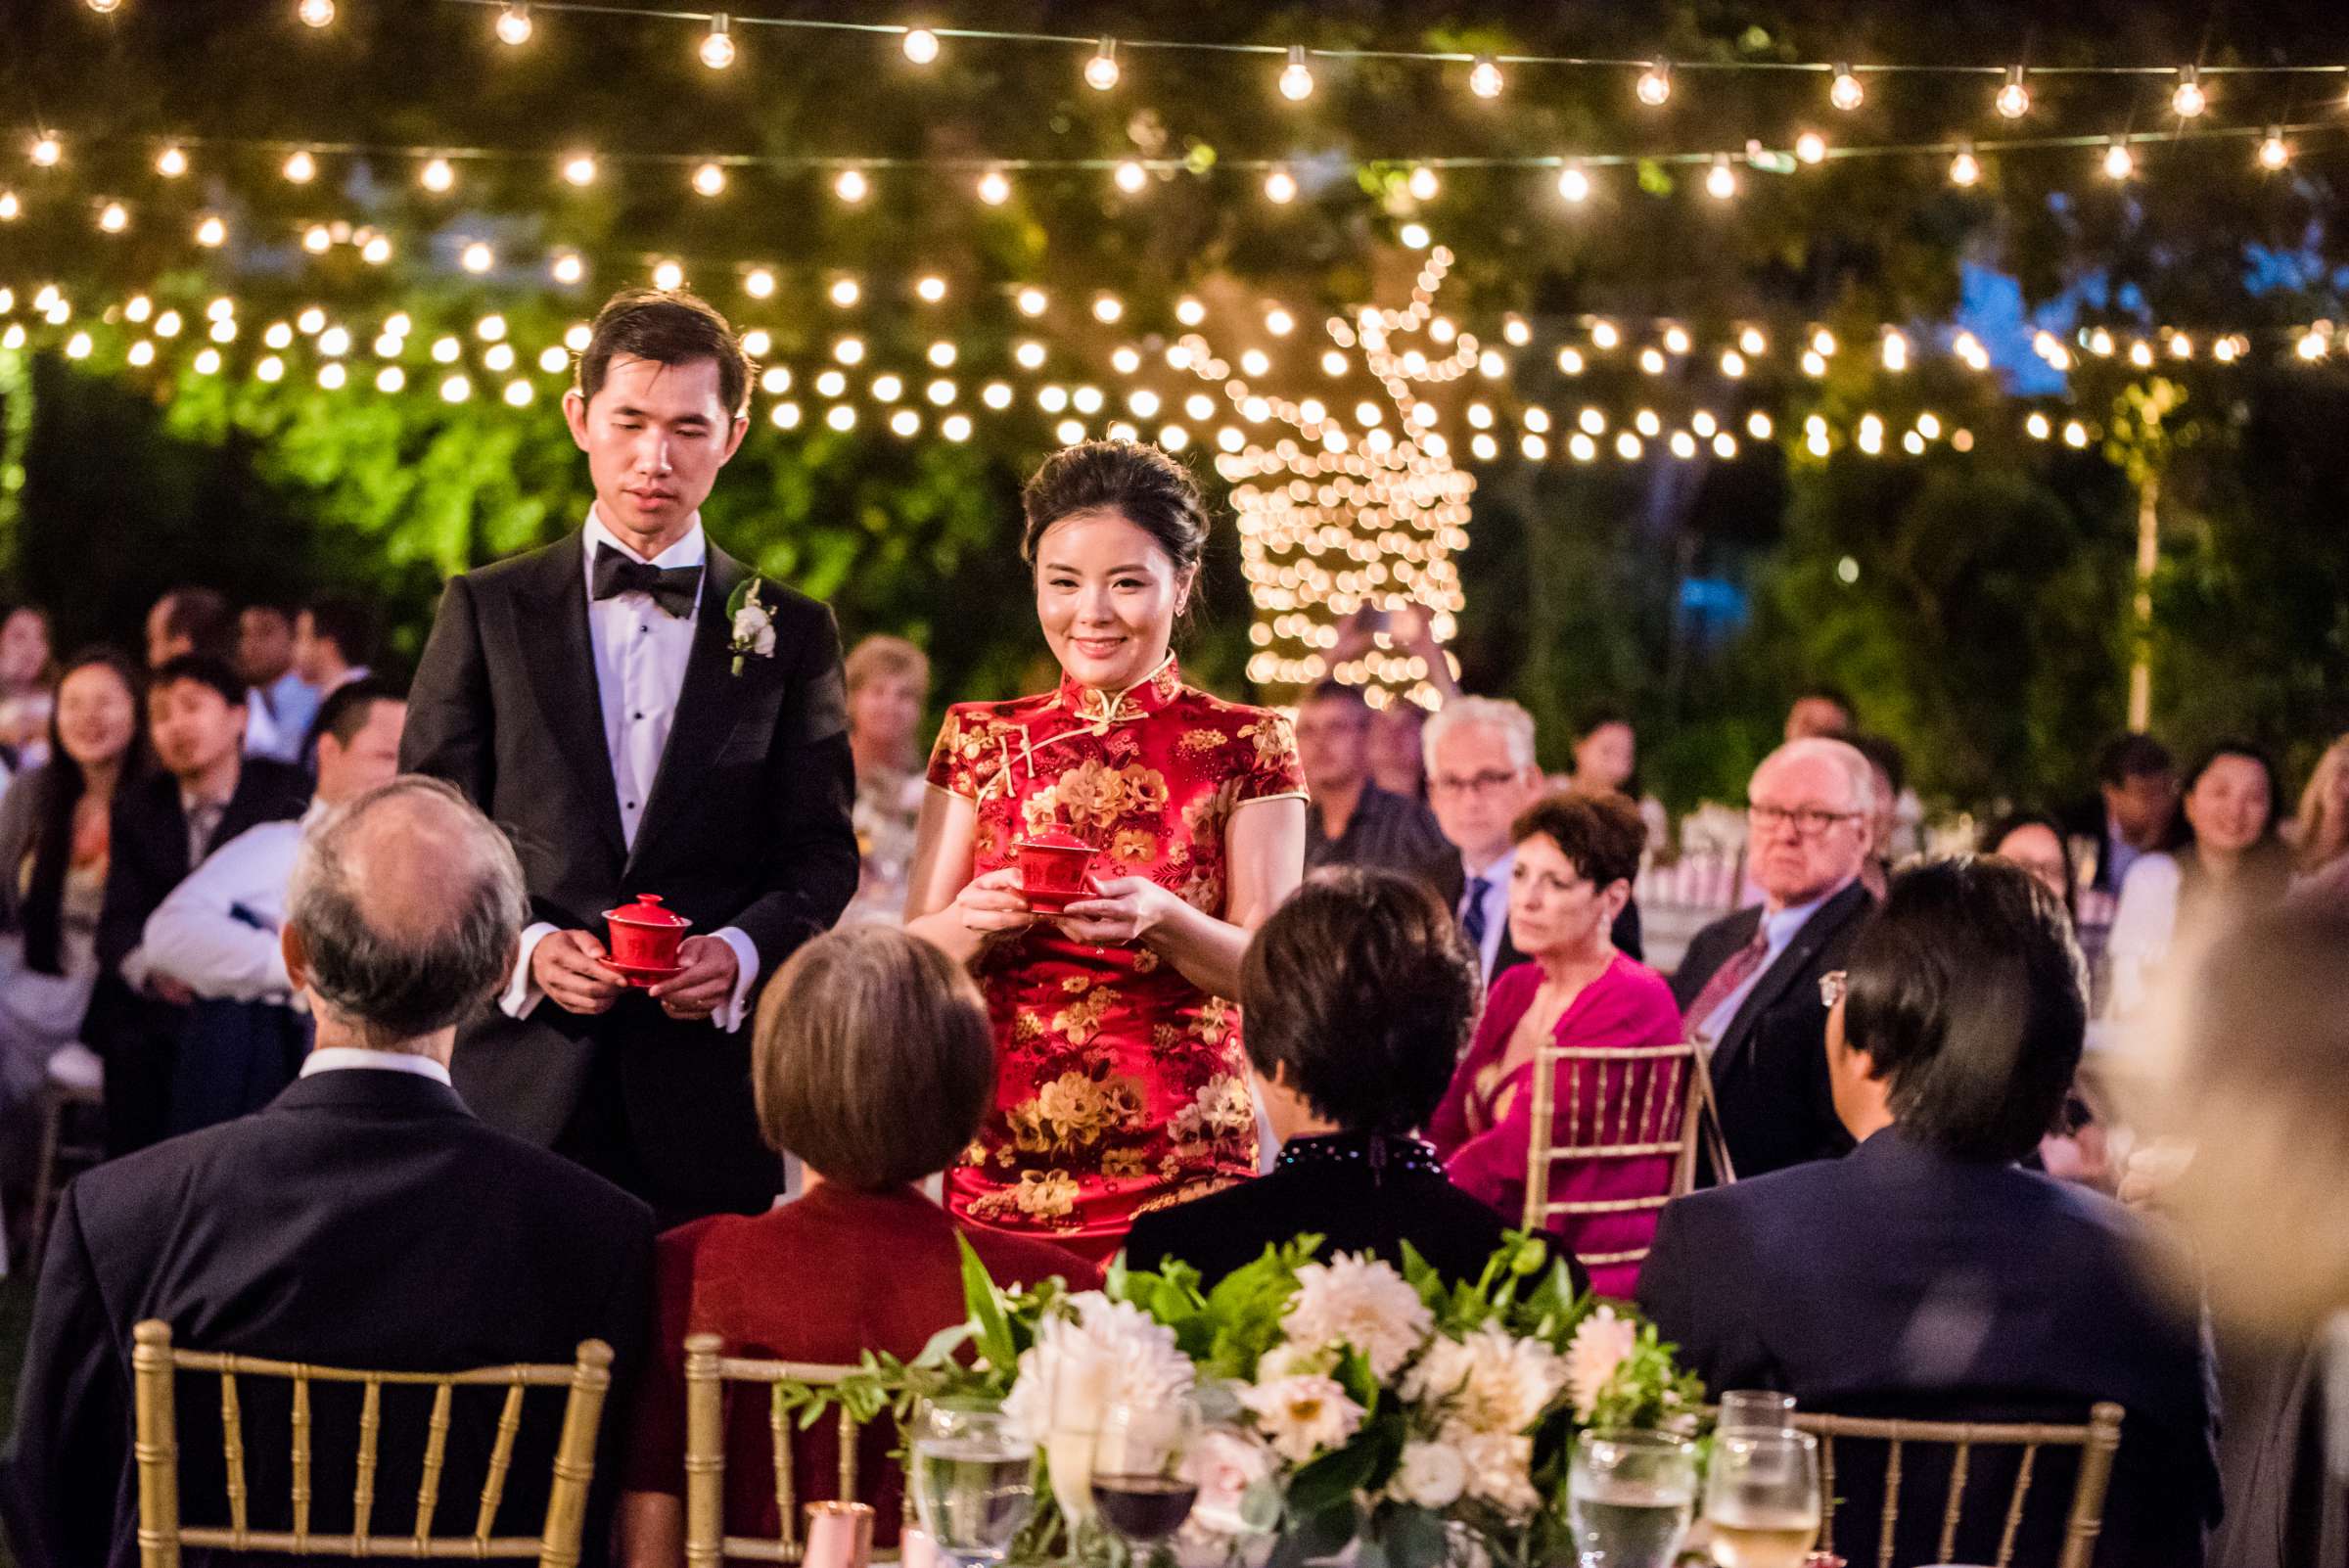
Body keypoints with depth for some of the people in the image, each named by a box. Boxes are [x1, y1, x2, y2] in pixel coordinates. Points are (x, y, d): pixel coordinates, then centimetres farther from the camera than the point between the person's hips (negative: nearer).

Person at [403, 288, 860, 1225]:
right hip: (527, 1084, -1)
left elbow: (821, 855, 8)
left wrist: (742, 949, -12)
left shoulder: (791, 634, 10)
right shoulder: (488, 610, 8)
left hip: (707, 1085, 1)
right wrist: (523, 946, -11)